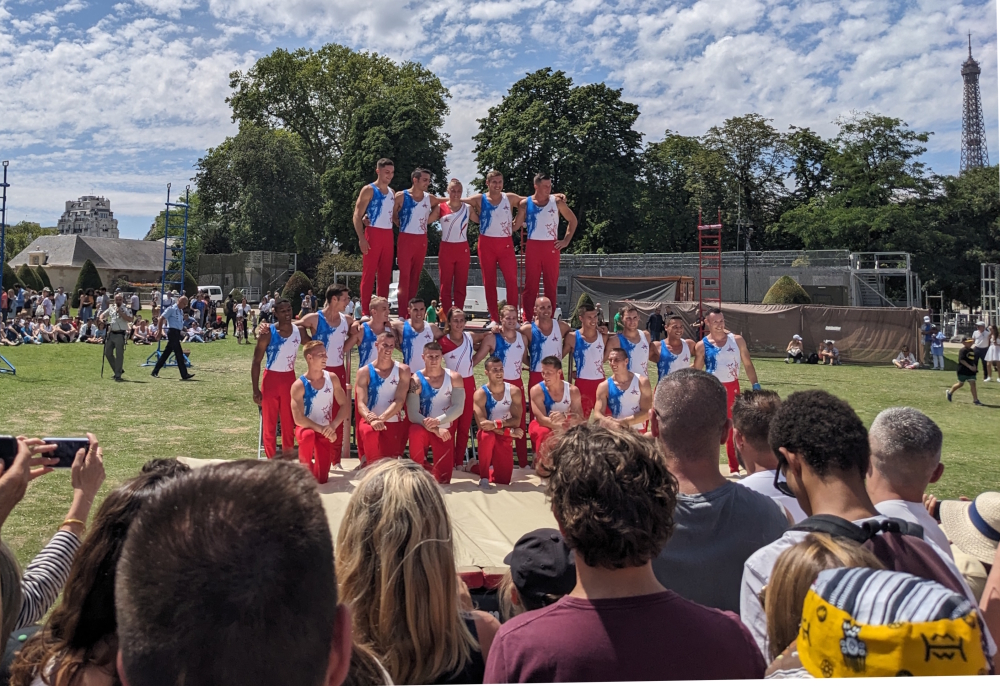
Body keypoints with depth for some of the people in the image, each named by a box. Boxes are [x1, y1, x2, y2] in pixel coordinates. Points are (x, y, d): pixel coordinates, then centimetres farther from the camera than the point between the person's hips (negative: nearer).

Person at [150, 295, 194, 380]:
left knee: (166, 352, 13)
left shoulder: (181, 311, 17)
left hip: (177, 332, 9)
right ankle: (184, 375, -11)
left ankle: (155, 372, 22)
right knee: (179, 353, -10)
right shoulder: (171, 309, -9)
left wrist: (184, 329, 13)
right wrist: (160, 331, -13)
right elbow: (161, 319, -11)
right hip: (172, 332, -9)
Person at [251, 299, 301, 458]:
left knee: (289, 423, 9)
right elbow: (256, 362, -9)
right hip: (271, 379, -3)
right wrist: (256, 389, -12)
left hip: (289, 379, 3)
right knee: (269, 423, 4)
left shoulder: (298, 331, -2)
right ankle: (271, 460, 12)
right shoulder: (268, 333, -12)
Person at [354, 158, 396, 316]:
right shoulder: (369, 190, -3)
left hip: (388, 235, 6)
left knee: (385, 274, 7)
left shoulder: (392, 193, 16)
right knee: (369, 273, -6)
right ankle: (365, 312, -5)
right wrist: (361, 238, -18)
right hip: (373, 234, -6)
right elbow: (357, 215, -8)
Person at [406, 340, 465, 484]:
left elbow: (458, 407, -12)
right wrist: (435, 430, -28)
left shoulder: (454, 378, -5)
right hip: (422, 428, -2)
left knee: (443, 480, -2)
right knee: (415, 432, -40)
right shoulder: (416, 380, -12)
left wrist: (437, 421, -27)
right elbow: (412, 414, -18)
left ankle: (432, 469, 34)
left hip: (444, 431, 2)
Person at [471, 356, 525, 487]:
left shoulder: (514, 391, -10)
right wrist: (510, 431, -29)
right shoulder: (480, 394, -17)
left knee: (503, 480, 1)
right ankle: (484, 476, -22)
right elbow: (482, 424, -25)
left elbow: (517, 421, -14)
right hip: (488, 436, -3)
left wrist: (496, 423, -30)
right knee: (487, 436, -41)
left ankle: (475, 467, 34)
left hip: (505, 438, 3)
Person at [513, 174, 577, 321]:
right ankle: (527, 319, 3)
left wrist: (566, 240, 5)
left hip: (552, 247, 0)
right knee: (530, 284, 0)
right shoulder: (525, 203, 4)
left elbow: (572, 220, 12)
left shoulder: (557, 201, 4)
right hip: (532, 247, 0)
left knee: (551, 284, 3)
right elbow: (516, 226, 6)